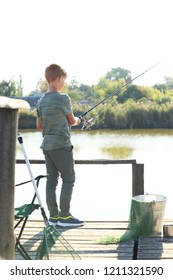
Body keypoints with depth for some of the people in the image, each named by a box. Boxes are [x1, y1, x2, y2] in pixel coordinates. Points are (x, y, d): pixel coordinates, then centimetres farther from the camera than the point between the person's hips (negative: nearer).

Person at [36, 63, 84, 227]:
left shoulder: (41, 101, 8)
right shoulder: (63, 98, -12)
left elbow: (39, 125, 13)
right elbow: (71, 121, 0)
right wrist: (77, 120, 20)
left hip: (47, 145, 7)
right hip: (61, 145, -7)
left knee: (51, 180, 7)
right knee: (68, 179, -1)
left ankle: (54, 215, 10)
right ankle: (64, 216, -1)